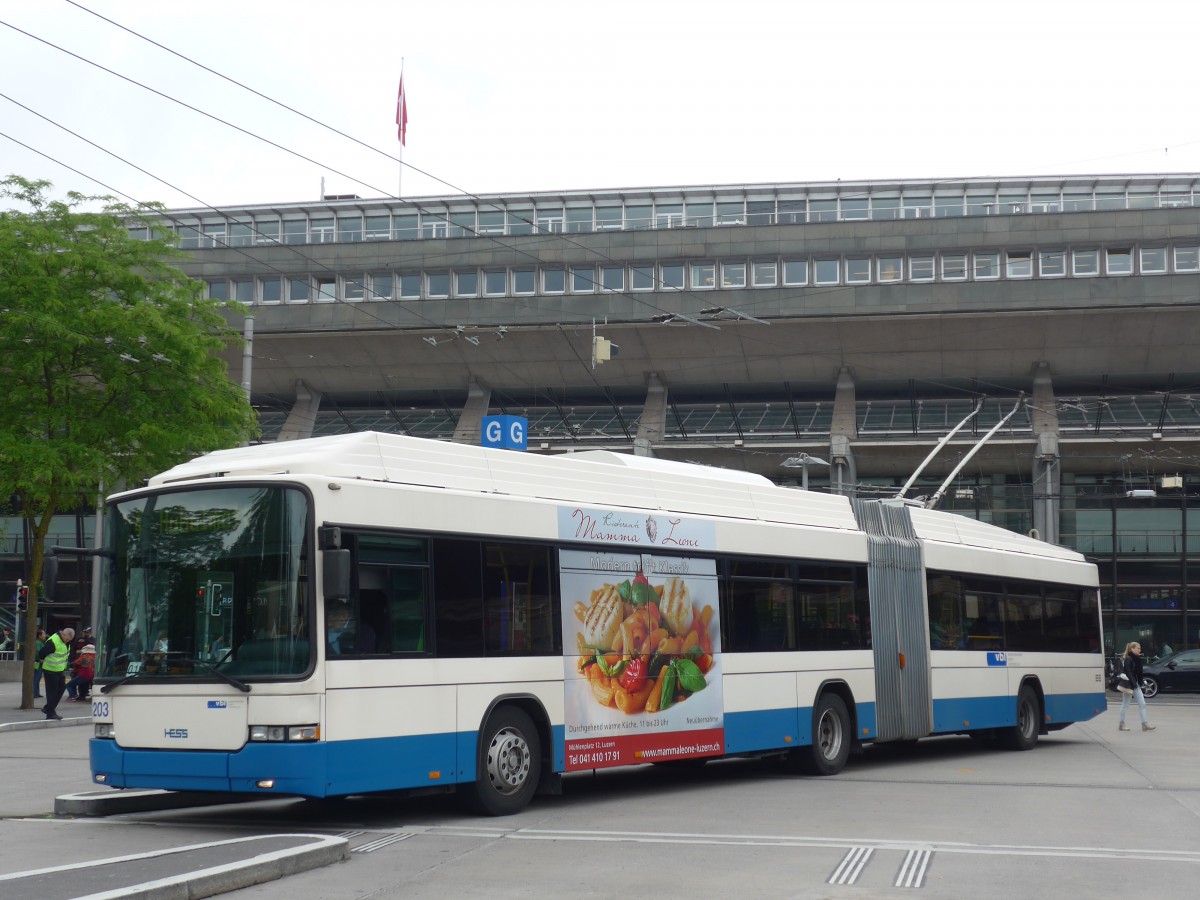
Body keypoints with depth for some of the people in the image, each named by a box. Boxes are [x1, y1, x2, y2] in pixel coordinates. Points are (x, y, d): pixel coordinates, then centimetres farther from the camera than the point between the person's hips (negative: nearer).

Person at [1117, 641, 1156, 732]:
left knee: (1142, 704, 3)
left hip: (1135, 684, 8)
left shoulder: (1137, 659, 10)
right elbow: (1128, 673, -20)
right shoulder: (1128, 659, -14)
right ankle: (1122, 724, 11)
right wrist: (1133, 684, -23)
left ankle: (1145, 724, 2)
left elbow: (1139, 673, 11)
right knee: (1125, 704, 2)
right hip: (1128, 684, -8)